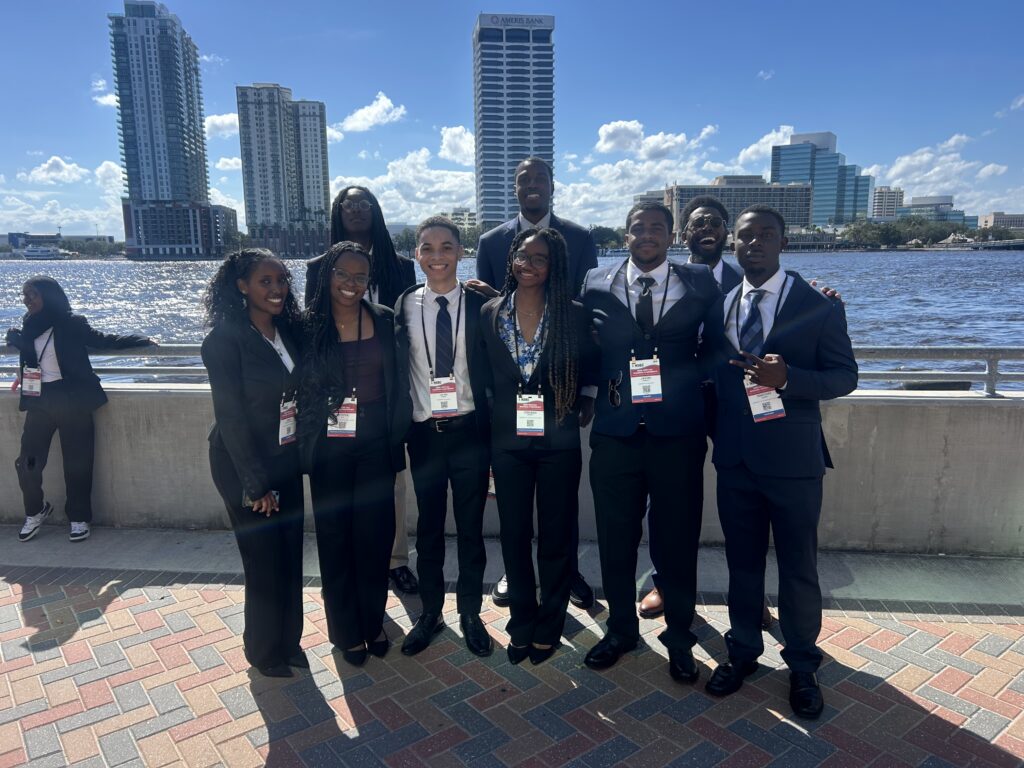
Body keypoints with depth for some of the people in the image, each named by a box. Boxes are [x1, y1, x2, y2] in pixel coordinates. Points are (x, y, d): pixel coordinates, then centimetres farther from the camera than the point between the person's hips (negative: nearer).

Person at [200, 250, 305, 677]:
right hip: (245, 467, -5)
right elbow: (230, 415, -17)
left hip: (286, 462, 6)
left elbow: (297, 395, 7)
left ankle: (289, 640, 33)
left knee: (291, 556, 12)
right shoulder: (225, 339, -16)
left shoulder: (289, 330, 3)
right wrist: (255, 484, -15)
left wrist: (300, 458, 1)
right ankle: (264, 650, 29)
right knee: (264, 562, 6)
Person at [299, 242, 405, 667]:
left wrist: (396, 438, 1)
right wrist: (306, 439, -3)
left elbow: (394, 382, 5)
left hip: (374, 442, 1)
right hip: (329, 446, -1)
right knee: (335, 536, 9)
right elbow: (300, 387, 0)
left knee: (375, 534, 8)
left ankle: (373, 622, 30)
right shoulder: (308, 325, -4)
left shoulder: (383, 320, 1)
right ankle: (346, 631, 27)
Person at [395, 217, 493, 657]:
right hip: (424, 435, 1)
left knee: (471, 528, 11)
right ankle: (430, 612, 33)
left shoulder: (479, 306, -2)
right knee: (428, 529, 15)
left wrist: (495, 432, -6)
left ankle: (470, 614, 30)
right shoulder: (403, 307, 1)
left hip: (469, 432, -1)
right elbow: (395, 372, 1)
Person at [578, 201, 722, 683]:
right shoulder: (595, 284, 5)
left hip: (678, 432, -1)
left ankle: (679, 638, 31)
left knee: (677, 540, 10)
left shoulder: (700, 284, 4)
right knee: (616, 539, 12)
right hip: (615, 431, 1)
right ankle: (621, 629, 34)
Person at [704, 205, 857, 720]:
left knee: (799, 567, 9)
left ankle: (802, 666, 30)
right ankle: (743, 651, 35)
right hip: (735, 458, 3)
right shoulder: (720, 305, 5)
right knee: (742, 562, 16)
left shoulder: (818, 305, -6)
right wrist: (715, 432, 2)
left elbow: (845, 375, -7)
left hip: (793, 459, -3)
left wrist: (787, 378, -23)